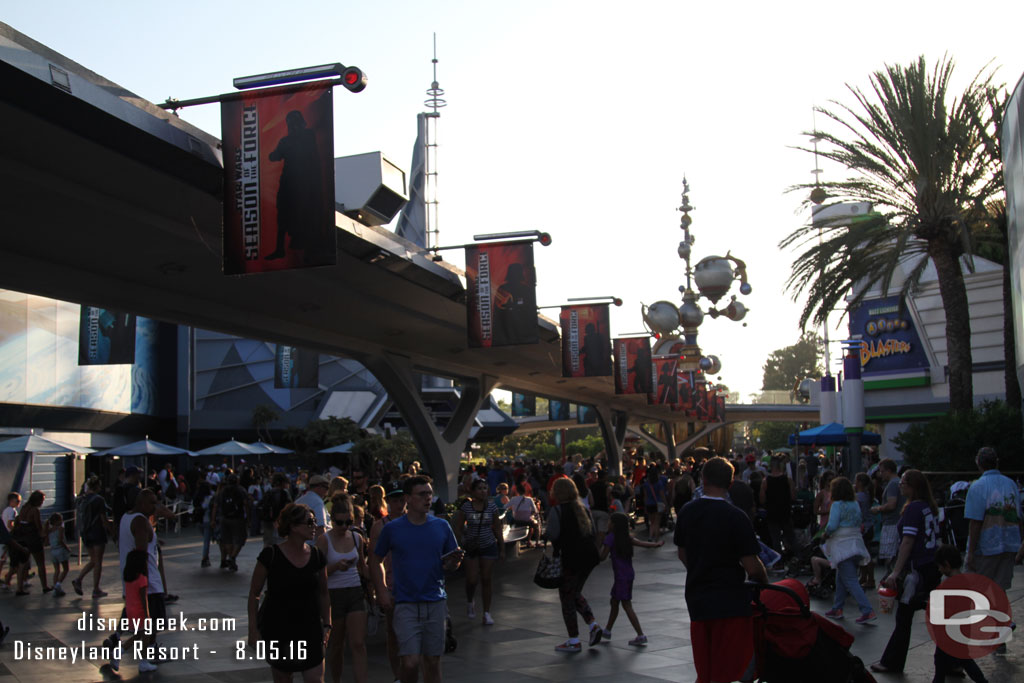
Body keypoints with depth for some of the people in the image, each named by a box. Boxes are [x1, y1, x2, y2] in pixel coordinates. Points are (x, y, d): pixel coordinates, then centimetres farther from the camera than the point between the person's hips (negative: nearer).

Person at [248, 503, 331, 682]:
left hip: (309, 629, 3)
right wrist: (253, 630, -8)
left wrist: (327, 625, 7)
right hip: (277, 629, -2)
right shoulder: (271, 555, -10)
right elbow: (253, 594, -4)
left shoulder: (317, 555, 1)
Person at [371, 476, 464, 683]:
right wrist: (382, 592, -1)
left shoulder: (441, 527, 5)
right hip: (405, 604, -2)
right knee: (411, 662, -11)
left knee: (433, 661, 8)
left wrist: (453, 562, -10)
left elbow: (451, 563, 12)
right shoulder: (392, 529, -1)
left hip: (436, 603, 3)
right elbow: (376, 561, 9)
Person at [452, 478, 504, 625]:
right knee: (472, 580, -3)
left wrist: (502, 549, 4)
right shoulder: (465, 507, -5)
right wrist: (459, 547, -2)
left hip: (488, 547, 1)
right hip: (470, 547, -1)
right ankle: (469, 602, 29)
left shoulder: (492, 507, -1)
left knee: (486, 580, 0)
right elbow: (458, 528, 1)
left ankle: (487, 612, 10)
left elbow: (498, 529, 4)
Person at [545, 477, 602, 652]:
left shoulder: (556, 510, -10)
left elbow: (551, 536, -14)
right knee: (576, 593, 25)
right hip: (589, 555, 7)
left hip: (571, 557, -7)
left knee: (567, 598, 5)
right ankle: (593, 624, 9)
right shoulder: (582, 508, 13)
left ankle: (574, 641, 8)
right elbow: (592, 531, 14)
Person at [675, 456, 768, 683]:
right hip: (730, 601, -5)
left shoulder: (686, 513, 3)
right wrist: (765, 581, 7)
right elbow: (752, 567, -14)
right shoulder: (736, 517, -14)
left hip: (697, 601, 5)